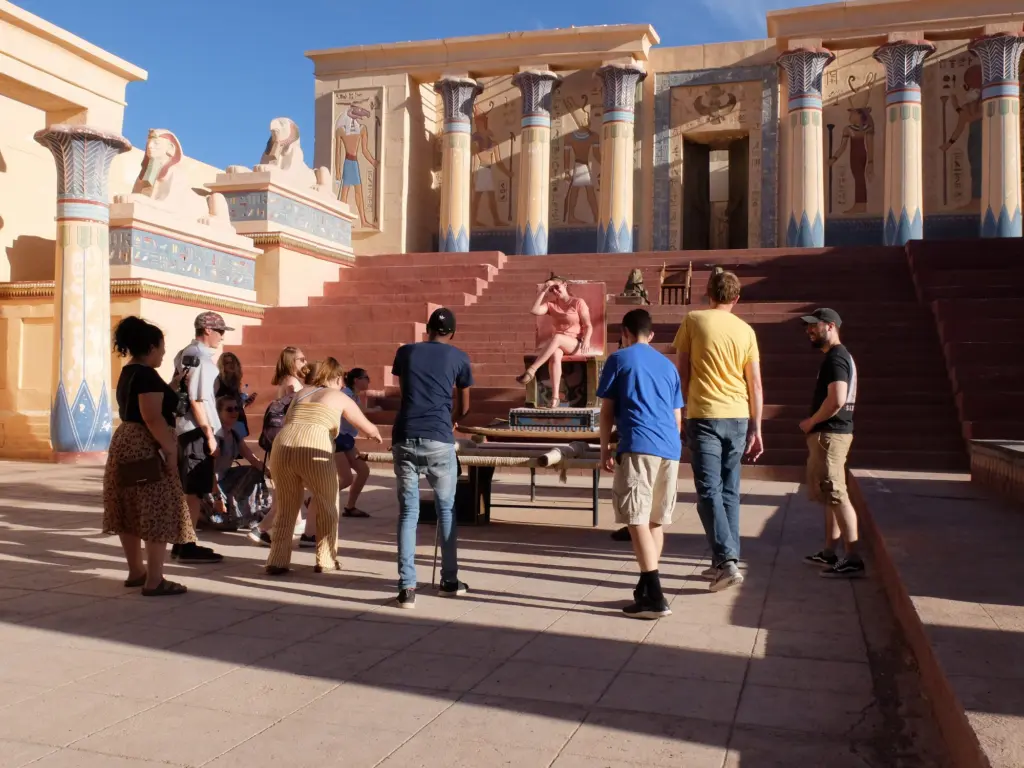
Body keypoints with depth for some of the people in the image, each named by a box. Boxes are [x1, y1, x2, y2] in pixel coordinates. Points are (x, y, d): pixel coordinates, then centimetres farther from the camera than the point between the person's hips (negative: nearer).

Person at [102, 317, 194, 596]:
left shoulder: (128, 373, 14)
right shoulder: (147, 375, -17)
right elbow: (152, 418, -24)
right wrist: (170, 450, -22)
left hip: (125, 444, 10)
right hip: (146, 448, -10)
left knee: (132, 511, 14)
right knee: (157, 512, -7)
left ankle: (136, 571, 23)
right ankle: (154, 581, -6)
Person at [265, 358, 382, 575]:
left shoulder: (300, 393, 29)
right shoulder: (340, 398, 19)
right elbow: (368, 428, 29)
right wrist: (377, 436, 51)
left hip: (282, 446, 4)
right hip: (313, 450, -4)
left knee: (286, 508, 19)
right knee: (328, 506, 16)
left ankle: (277, 561, 16)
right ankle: (326, 561, 19)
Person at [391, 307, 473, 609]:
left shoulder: (405, 352, 15)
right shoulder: (459, 357, 10)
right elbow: (464, 407, 21)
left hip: (404, 439, 2)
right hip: (439, 439, -1)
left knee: (408, 512, 6)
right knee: (446, 509, 14)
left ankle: (407, 587, -1)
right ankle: (449, 580, 22)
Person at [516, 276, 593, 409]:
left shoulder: (578, 303, 4)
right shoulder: (551, 304, 14)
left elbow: (588, 326, 0)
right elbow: (534, 311, -4)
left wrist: (586, 340, -19)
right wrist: (543, 291, -3)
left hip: (575, 345, -3)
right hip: (557, 345, 3)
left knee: (557, 337, -38)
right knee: (555, 354, -36)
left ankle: (531, 370, -43)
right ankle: (555, 397, -43)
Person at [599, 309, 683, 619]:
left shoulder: (618, 359, 7)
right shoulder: (668, 365, 21)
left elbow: (607, 411, 5)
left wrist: (605, 449, 12)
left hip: (638, 446, -6)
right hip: (670, 448, 6)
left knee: (637, 520, -7)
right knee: (655, 520, 14)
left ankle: (655, 597, -13)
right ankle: (646, 587, 24)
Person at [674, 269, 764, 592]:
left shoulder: (693, 321, -1)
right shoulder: (745, 330, 5)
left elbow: (681, 372, -1)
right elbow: (755, 385, 5)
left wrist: (680, 411, 9)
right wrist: (756, 429, 11)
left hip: (704, 415, -4)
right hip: (738, 418, 4)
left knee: (708, 491, -3)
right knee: (729, 490, 13)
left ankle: (727, 561, -14)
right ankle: (725, 561, 18)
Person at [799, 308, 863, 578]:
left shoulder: (835, 358, -15)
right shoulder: (839, 356, 18)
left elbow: (836, 400, -25)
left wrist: (810, 422, -12)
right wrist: (815, 424, 12)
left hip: (829, 434, -11)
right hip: (831, 433, 11)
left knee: (836, 496, -10)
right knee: (830, 495, 14)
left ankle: (853, 560, -10)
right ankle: (829, 553, 22)